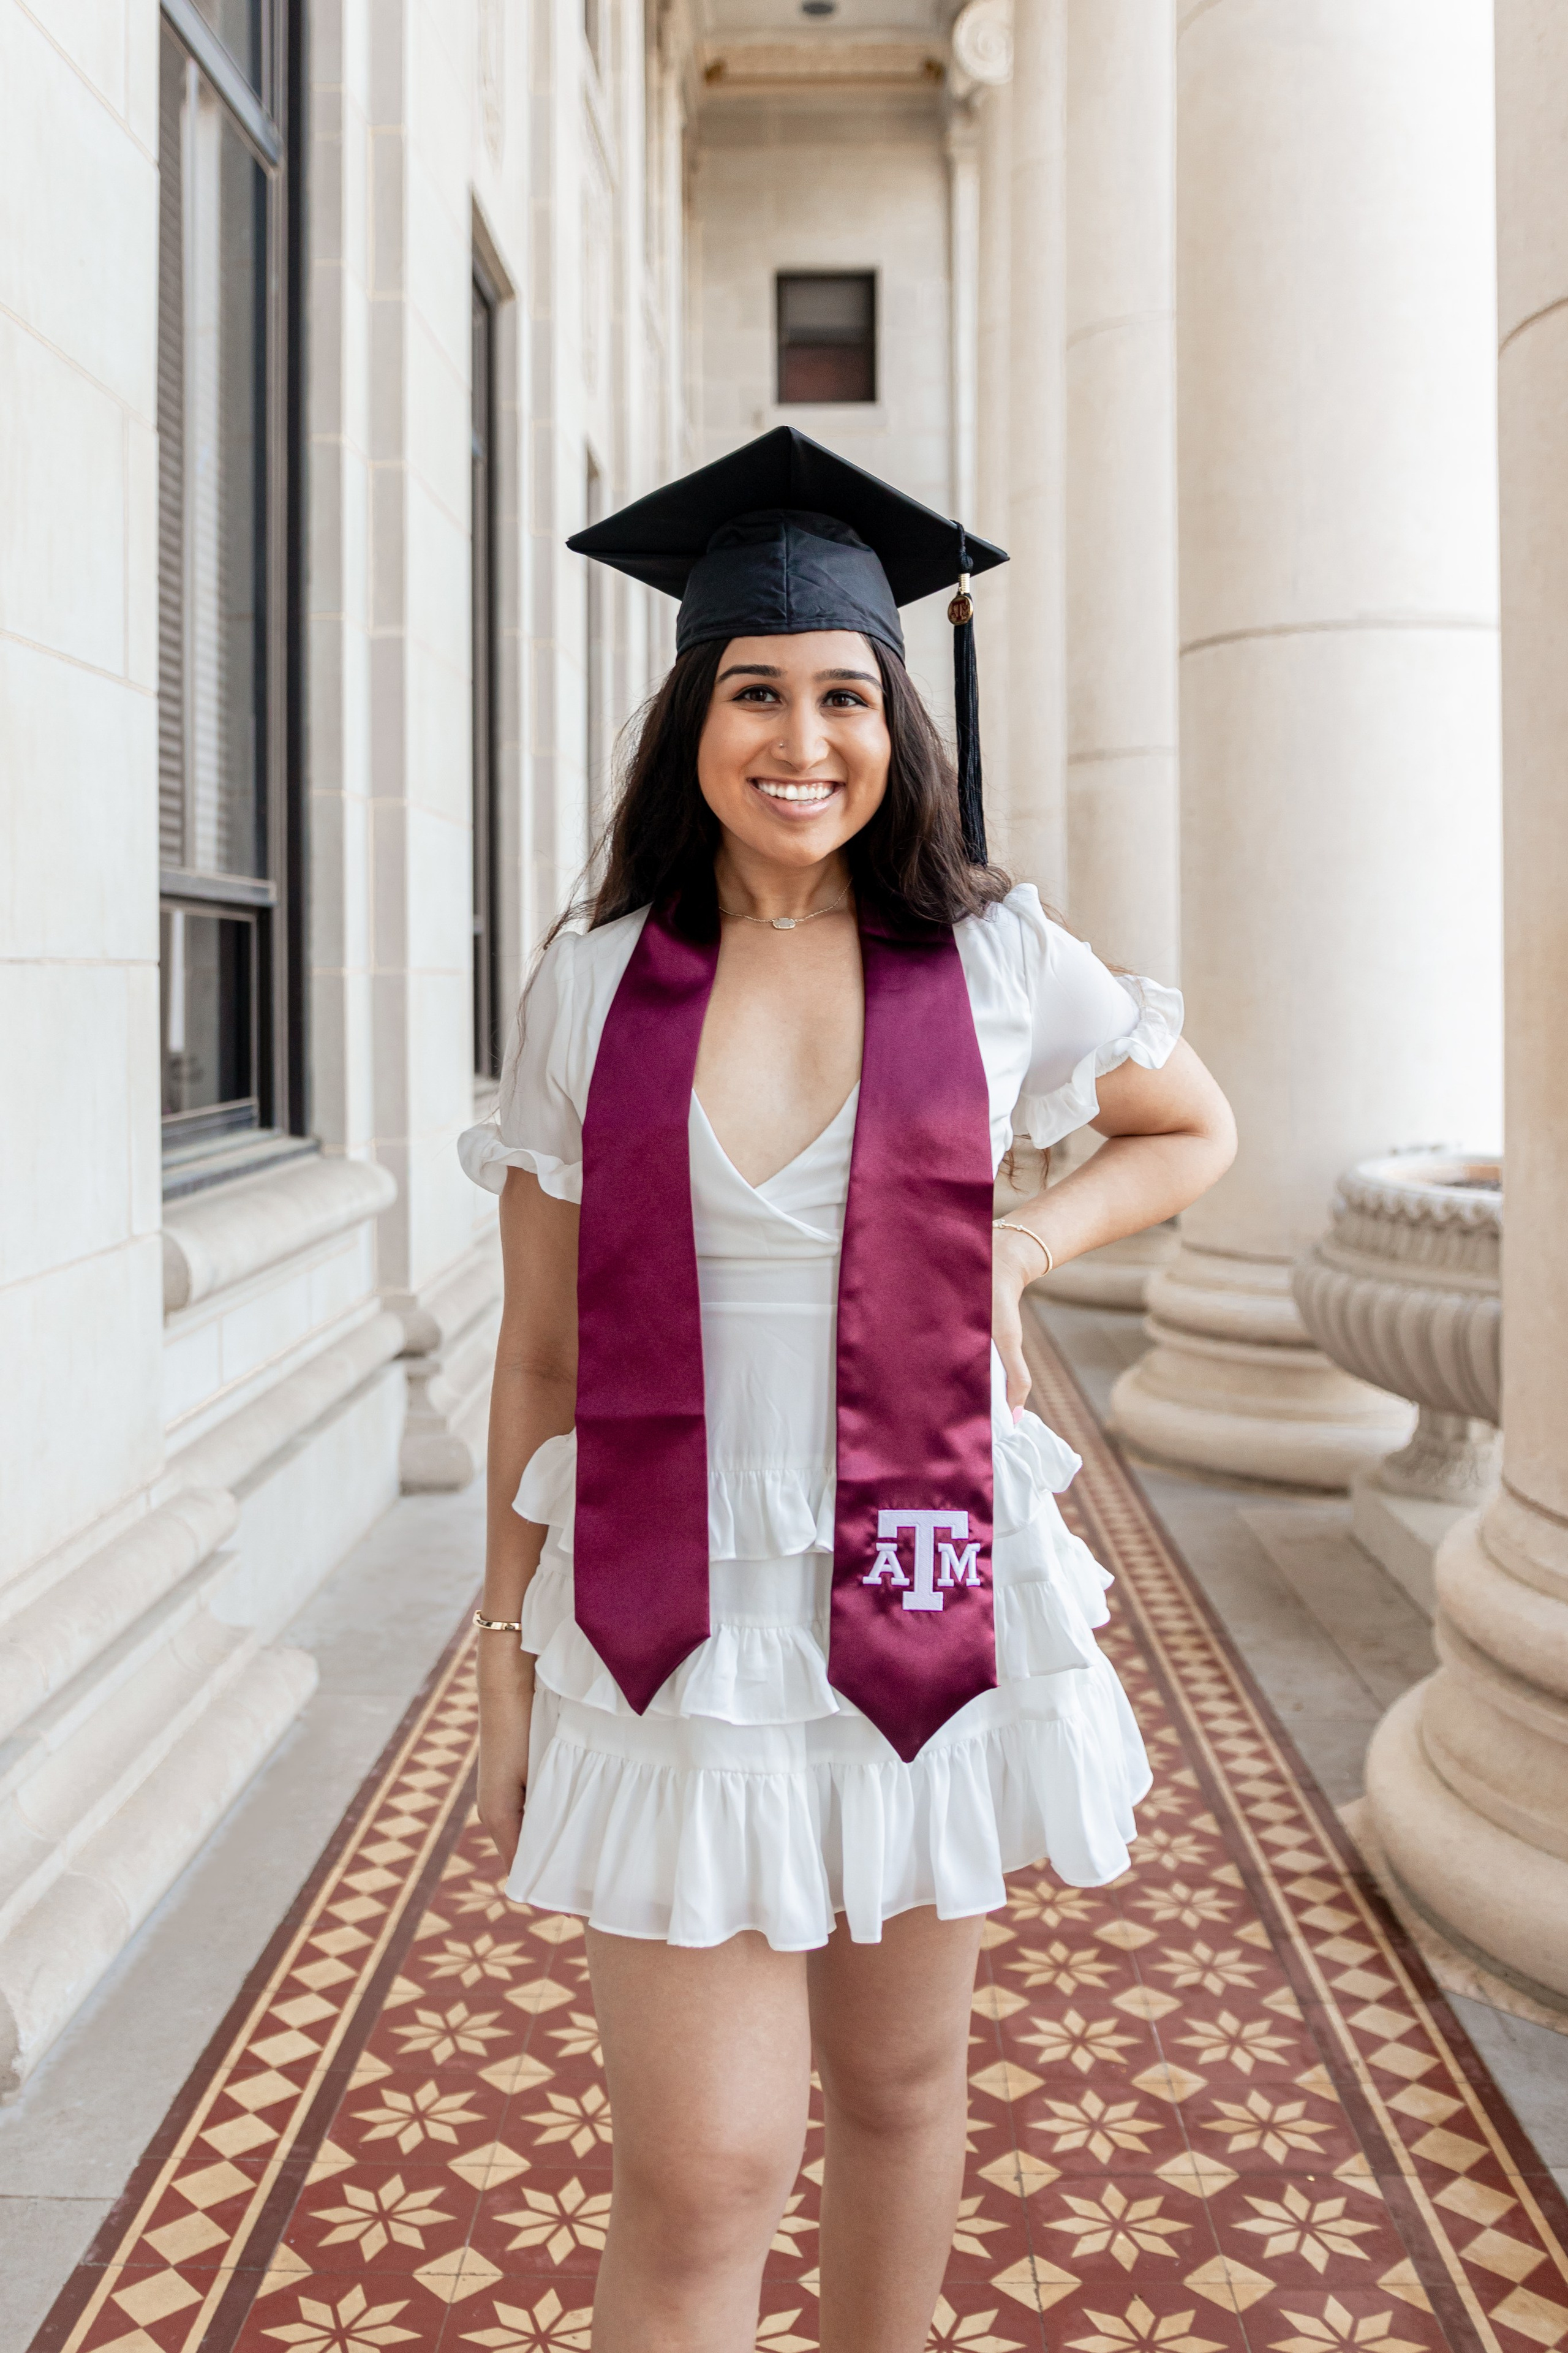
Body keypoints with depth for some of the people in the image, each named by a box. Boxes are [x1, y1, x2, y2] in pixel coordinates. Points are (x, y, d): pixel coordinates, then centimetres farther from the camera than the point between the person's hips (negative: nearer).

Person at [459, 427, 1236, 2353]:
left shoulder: (994, 963, -2)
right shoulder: (591, 991, -2)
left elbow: (1195, 1132, 15)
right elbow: (539, 1359, 3)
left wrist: (1017, 1245, -2)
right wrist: (507, 1654, 4)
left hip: (924, 1600, 1)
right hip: (673, 1617, -1)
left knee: (897, 2085, 18)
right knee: (702, 2178, -1)